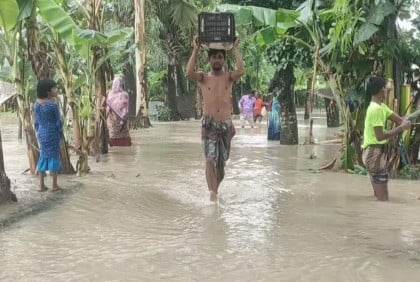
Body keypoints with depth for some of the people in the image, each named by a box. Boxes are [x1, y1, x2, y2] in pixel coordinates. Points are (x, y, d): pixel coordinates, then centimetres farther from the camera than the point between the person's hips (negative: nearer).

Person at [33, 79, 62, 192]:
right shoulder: (52, 104, -18)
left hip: (42, 133, 6)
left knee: (43, 157, 12)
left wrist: (38, 132, 18)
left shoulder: (36, 103, 1)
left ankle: (41, 185, 14)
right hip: (53, 133, -6)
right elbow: (58, 122, -12)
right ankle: (54, 185, 9)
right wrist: (60, 133, 3)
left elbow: (36, 121, 8)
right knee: (54, 156, 4)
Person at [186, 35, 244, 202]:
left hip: (226, 125, 2)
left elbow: (241, 71, -16)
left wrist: (235, 49, -10)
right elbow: (189, 72, -17)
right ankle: (212, 192, -21)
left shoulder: (229, 77, 6)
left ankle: (215, 187, 32)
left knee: (221, 161, 11)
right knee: (210, 159, -18)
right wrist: (195, 50, -11)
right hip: (209, 125, -2)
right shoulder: (203, 78, 4)